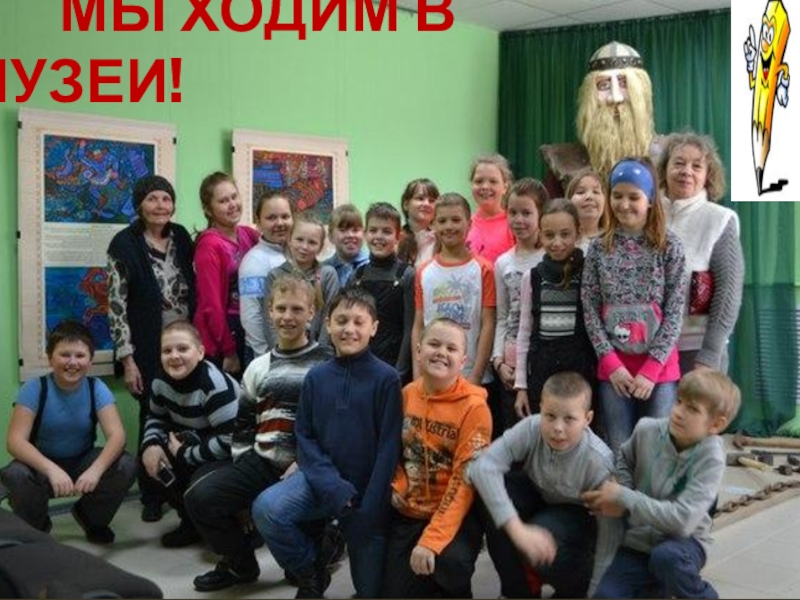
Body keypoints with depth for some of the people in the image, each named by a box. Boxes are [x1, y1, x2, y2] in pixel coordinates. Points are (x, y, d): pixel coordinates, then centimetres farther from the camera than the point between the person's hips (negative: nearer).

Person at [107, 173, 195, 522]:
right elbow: (116, 306, -9)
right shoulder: (125, 244, -8)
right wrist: (127, 359, -13)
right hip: (149, 350, -4)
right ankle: (152, 496, 20)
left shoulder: (182, 237, 6)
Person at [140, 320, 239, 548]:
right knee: (152, 460, -11)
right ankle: (192, 522, 8)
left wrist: (185, 454, -22)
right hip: (194, 442, 8)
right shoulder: (162, 380, -5)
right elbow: (156, 417, 10)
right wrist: (151, 444, -12)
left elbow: (228, 441, -32)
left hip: (233, 454, -8)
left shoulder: (216, 386, -29)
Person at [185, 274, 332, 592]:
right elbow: (243, 424, 22)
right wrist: (242, 466, 7)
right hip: (260, 462, 5)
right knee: (200, 498, -13)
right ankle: (241, 564, 13)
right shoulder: (258, 368, 16)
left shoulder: (327, 364, 0)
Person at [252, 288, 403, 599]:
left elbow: (388, 448, -10)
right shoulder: (316, 376, 1)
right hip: (324, 479, 3)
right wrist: (333, 487, -14)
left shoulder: (386, 378, -10)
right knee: (267, 508, -24)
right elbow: (304, 436, 1)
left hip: (366, 488, -2)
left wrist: (369, 510, -14)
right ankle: (312, 574, 0)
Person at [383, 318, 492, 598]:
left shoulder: (473, 407, -15)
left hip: (455, 513, -4)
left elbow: (465, 480, -19)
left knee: (450, 562, -33)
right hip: (406, 511, 5)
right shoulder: (406, 394, 2)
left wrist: (431, 540, -26)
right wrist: (397, 489, -3)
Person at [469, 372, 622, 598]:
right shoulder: (531, 429, -28)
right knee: (492, 492, -27)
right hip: (539, 497, 3)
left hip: (578, 516, -3)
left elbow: (611, 531, -24)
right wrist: (517, 529, -46)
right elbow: (482, 466, -38)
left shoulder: (599, 462, -32)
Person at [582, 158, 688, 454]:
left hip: (660, 367, -1)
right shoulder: (599, 248, 3)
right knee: (619, 450, 6)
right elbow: (590, 309, 0)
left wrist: (652, 368, -11)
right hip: (614, 367, 2)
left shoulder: (669, 246, -3)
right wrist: (611, 362, -8)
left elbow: (675, 312, -6)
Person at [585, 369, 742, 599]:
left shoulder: (710, 458, -21)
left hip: (683, 541, -3)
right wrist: (620, 495, -7)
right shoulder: (647, 429, -9)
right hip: (637, 540, 4)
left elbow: (682, 520, -28)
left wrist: (623, 497, -25)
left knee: (665, 557, -37)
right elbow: (624, 460, 13)